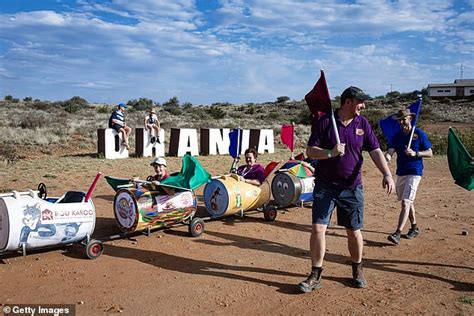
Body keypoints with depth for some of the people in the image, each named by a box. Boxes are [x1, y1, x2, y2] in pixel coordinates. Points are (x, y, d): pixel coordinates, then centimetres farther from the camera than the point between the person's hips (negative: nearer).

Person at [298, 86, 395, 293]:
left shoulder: (362, 124, 4)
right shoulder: (325, 122, -5)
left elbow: (375, 151, 0)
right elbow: (310, 151, -6)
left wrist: (387, 174, -15)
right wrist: (330, 153, -23)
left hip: (352, 187, 2)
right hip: (325, 186, -2)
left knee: (354, 231, 10)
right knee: (318, 229, -5)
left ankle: (357, 271, 33)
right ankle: (315, 276, 10)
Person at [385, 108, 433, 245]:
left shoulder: (419, 134, -4)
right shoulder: (397, 136, 7)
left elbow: (430, 153, -1)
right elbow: (390, 151, -7)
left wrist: (415, 153, -18)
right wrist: (387, 157, -31)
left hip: (414, 172, -6)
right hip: (400, 172, 6)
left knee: (405, 202, -14)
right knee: (408, 202, 17)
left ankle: (397, 234, -17)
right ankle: (414, 228, 34)